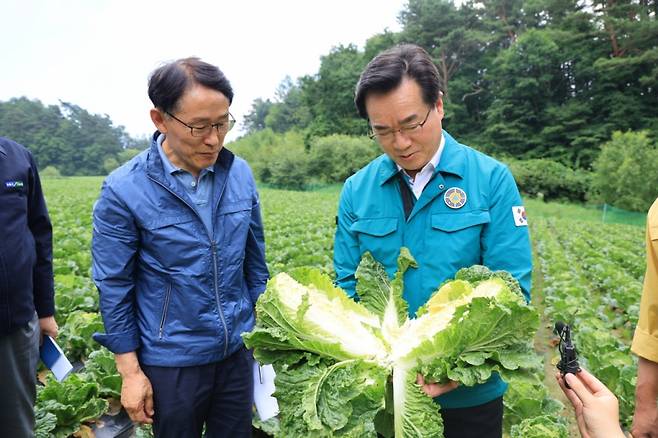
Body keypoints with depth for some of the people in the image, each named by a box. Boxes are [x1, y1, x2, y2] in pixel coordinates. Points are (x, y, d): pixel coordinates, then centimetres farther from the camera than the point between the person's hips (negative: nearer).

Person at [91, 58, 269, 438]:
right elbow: (115, 287, -9)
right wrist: (130, 371, -5)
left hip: (237, 351, 3)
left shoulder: (240, 174, -6)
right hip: (172, 362, -3)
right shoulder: (124, 191, -16)